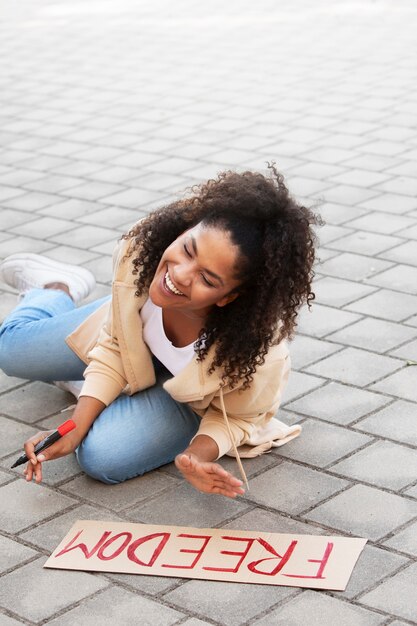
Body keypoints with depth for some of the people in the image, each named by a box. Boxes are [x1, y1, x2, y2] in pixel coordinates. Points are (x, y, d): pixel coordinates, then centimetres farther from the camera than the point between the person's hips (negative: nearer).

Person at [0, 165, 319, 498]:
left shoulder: (254, 352, -46)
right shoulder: (141, 248, -38)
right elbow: (114, 348, -21)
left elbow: (234, 417, -21)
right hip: (134, 336, 3)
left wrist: (200, 453, -42)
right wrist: (73, 430, -29)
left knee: (102, 457, -22)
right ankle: (59, 289, 48)